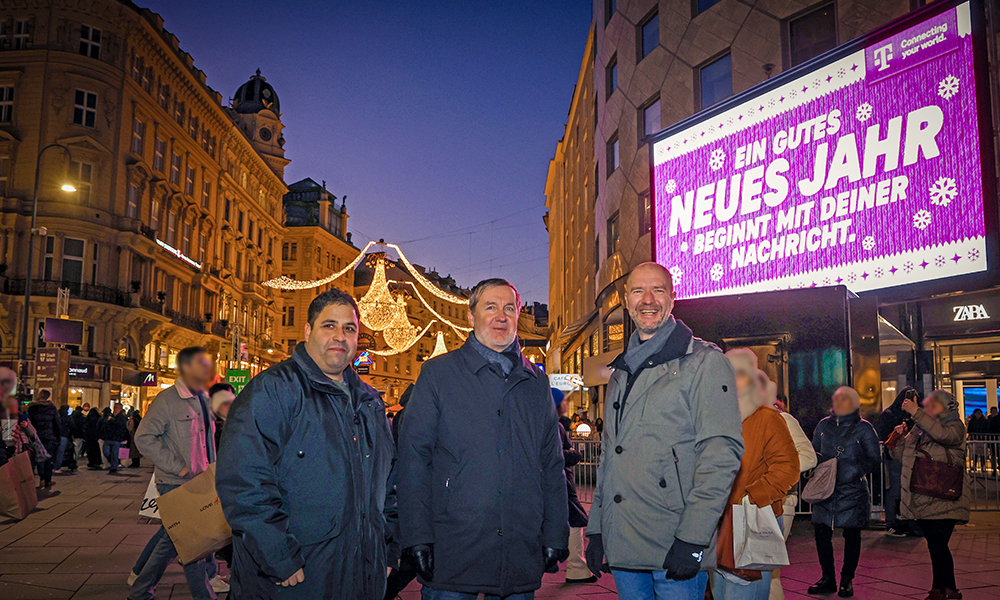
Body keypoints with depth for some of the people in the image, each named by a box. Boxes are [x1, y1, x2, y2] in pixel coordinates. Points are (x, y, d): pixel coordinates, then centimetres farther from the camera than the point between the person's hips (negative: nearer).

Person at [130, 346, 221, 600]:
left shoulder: (203, 400, 12)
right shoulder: (167, 400, -12)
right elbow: (144, 438, -16)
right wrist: (178, 467, -18)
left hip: (199, 483, 7)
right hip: (175, 484, -7)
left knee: (173, 539, 14)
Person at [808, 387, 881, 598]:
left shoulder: (864, 428, 1)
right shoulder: (823, 425, 11)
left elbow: (875, 459, 1)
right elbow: (813, 452, 18)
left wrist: (856, 469, -13)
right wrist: (820, 462, -2)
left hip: (852, 490, -3)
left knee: (852, 535, 4)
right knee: (821, 532, 1)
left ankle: (847, 580, 17)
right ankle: (828, 579, 14)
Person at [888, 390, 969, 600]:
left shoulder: (955, 426, -1)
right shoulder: (918, 429, 18)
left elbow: (942, 434, -25)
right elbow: (904, 457, 20)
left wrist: (916, 413, -28)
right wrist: (897, 440, 2)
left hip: (943, 499, -7)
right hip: (921, 499, 7)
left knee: (937, 545, -8)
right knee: (936, 546, 12)